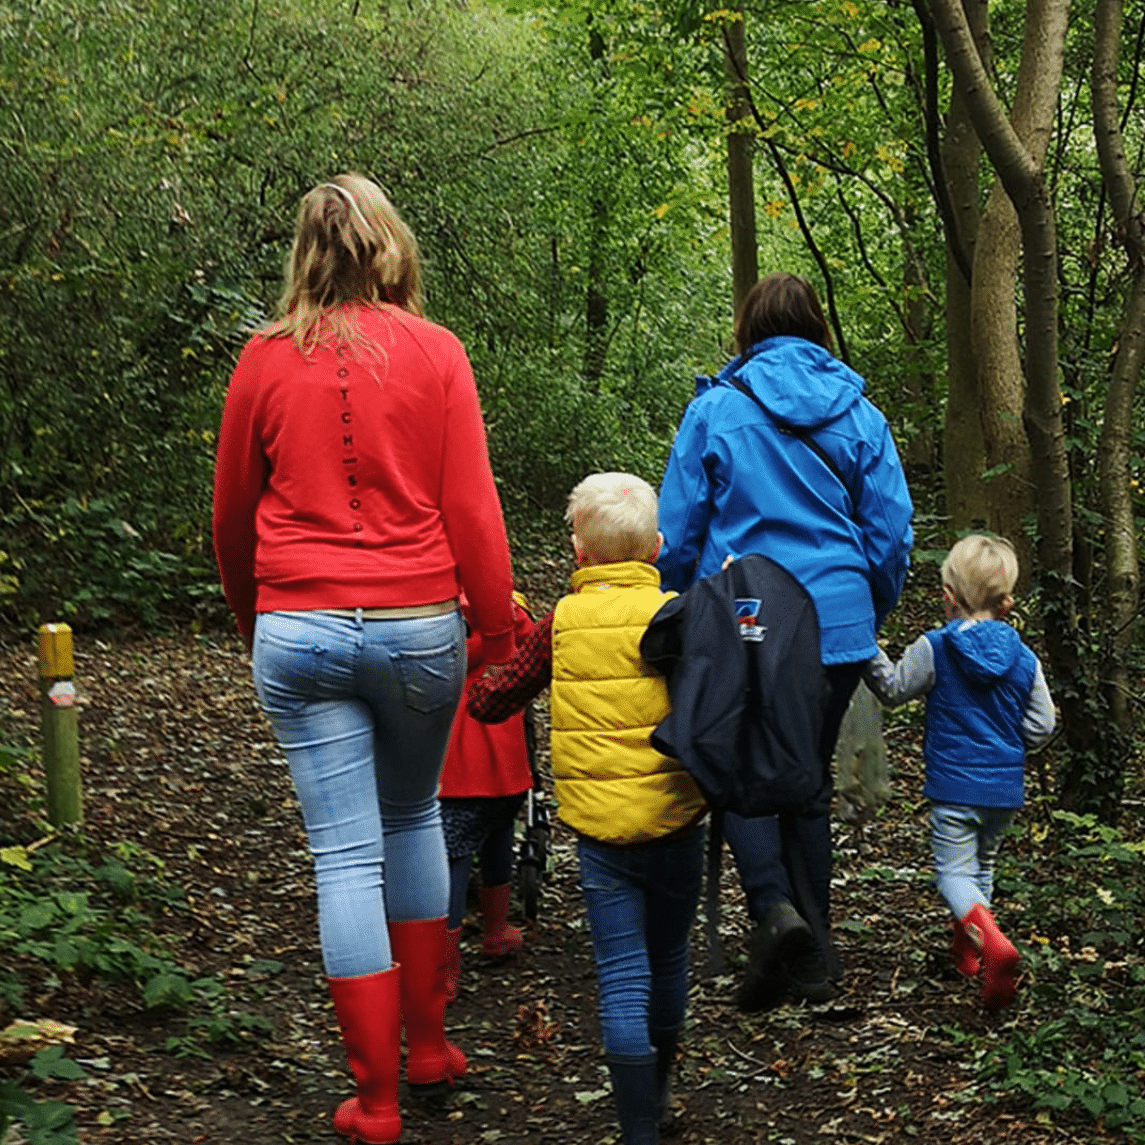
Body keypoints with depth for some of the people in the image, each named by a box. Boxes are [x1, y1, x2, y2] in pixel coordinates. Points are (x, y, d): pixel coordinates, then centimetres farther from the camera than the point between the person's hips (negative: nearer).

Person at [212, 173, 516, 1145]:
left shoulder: (267, 360, 2)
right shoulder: (433, 352, -2)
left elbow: (232, 514, 11)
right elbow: (470, 507, -5)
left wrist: (253, 624, 26)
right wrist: (499, 628, 4)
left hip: (299, 629, 0)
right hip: (418, 625, 0)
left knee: (347, 854, 3)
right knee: (414, 818, 21)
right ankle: (429, 1044, 30)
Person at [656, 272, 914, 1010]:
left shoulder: (717, 409, -3)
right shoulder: (861, 415, 5)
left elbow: (678, 532, -1)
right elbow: (891, 534, 6)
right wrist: (869, 620, 20)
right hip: (838, 628, 3)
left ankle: (773, 905, -18)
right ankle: (815, 957, 17)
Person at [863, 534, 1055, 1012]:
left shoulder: (934, 650, -10)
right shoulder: (1024, 659, 0)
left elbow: (893, 688, 2)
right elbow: (1040, 727, 2)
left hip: (954, 784, -4)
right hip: (1005, 790, 4)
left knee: (955, 871, -3)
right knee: (982, 864, 23)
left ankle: (991, 941, -27)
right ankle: (967, 946, 33)